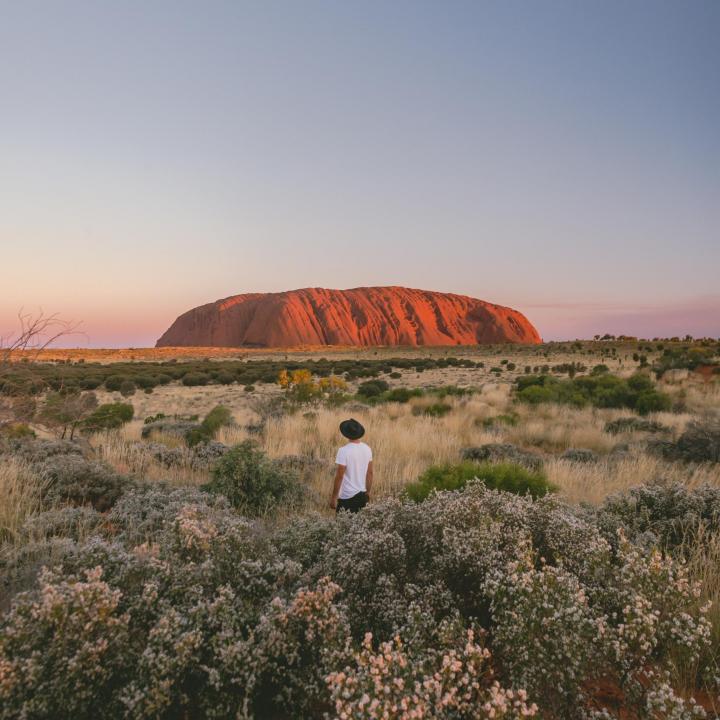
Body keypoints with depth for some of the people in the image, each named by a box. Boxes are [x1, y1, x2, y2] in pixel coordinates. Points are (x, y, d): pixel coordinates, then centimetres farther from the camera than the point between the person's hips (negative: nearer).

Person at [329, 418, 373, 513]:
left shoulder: (344, 451, -18)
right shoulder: (367, 449, 0)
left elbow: (339, 476, -17)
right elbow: (370, 473, 7)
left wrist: (334, 497, -8)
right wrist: (368, 492, 18)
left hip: (347, 497, -6)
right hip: (362, 495, 6)